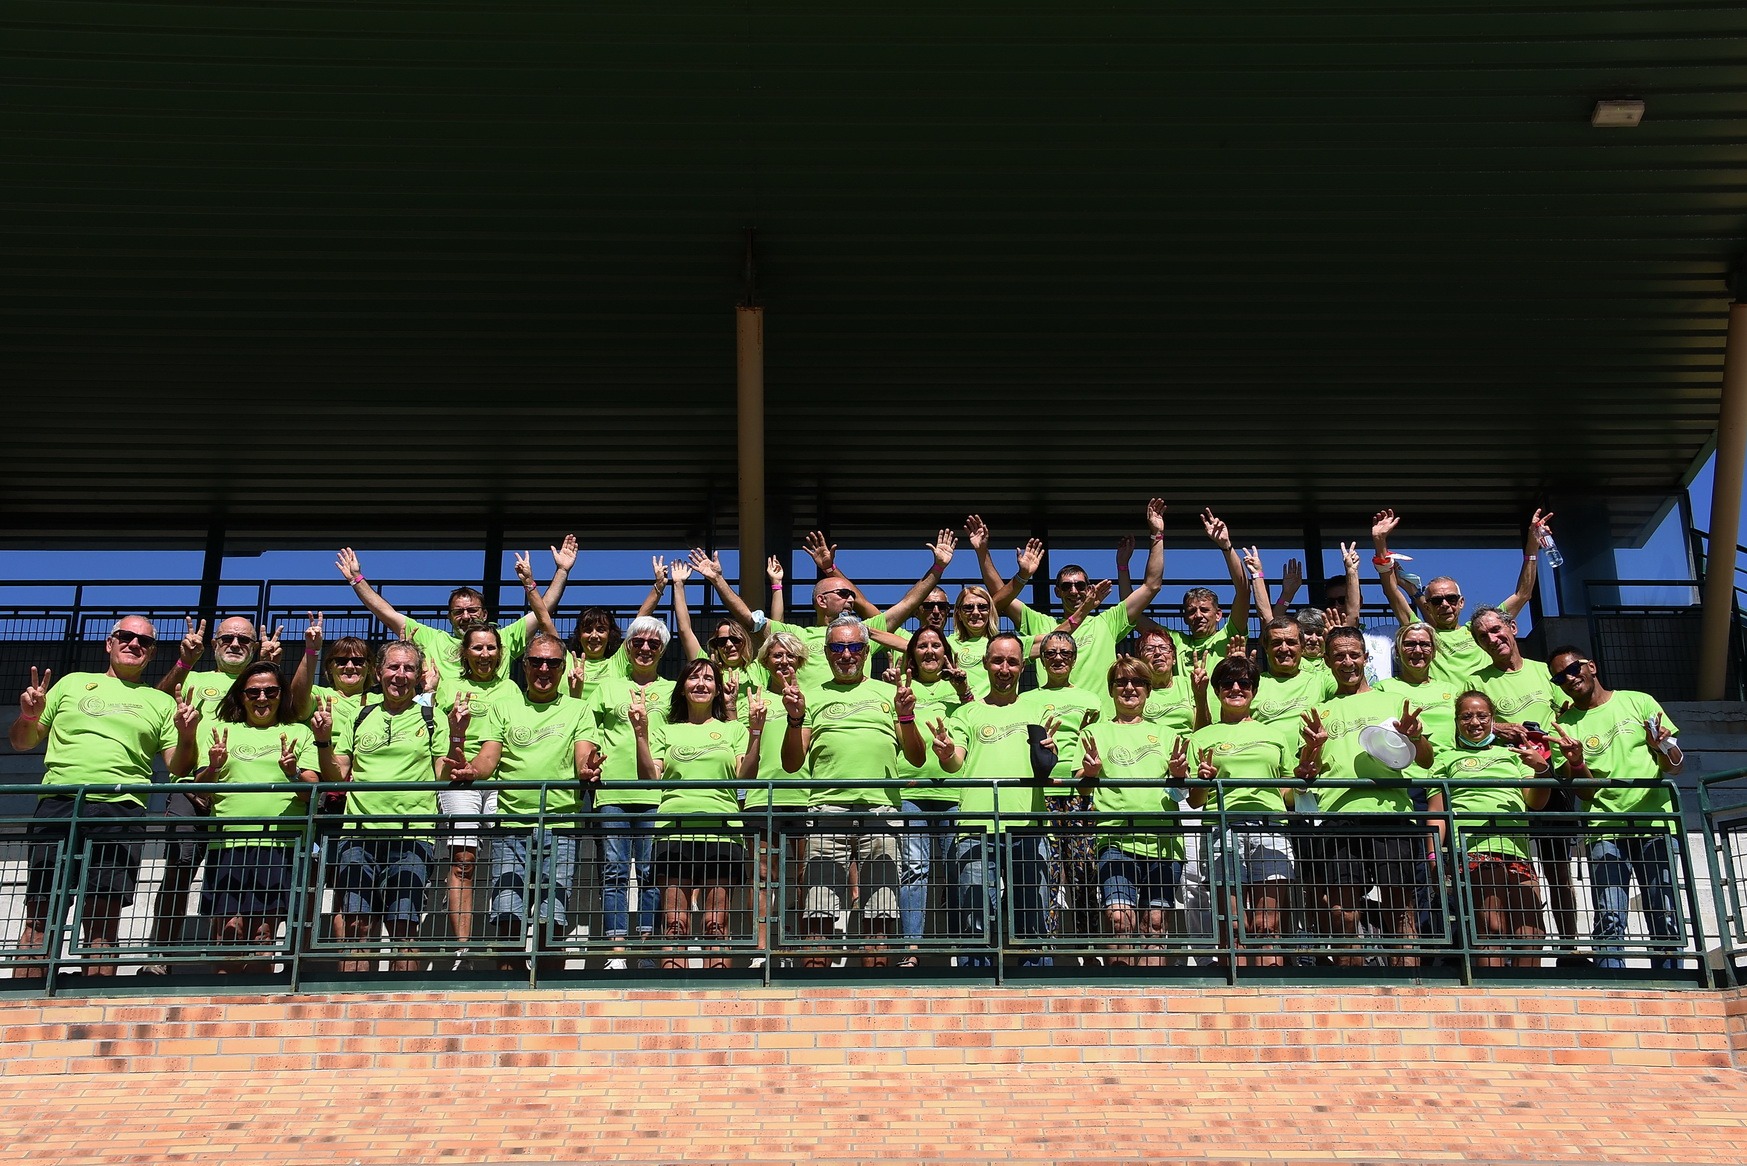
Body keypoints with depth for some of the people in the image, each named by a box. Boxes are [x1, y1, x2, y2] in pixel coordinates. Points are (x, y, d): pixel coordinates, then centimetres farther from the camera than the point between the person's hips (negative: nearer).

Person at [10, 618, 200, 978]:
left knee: (103, 922, -6)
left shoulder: (162, 703, 20)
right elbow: (22, 743, 22)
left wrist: (187, 734, -6)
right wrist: (29, 715, 1)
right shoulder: (72, 683, 22)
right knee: (39, 917, -4)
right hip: (57, 806, 1)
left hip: (120, 813, -1)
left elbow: (178, 766, 14)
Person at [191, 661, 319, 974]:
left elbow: (312, 791, 7)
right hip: (228, 842, 1)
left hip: (280, 843, -1)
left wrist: (293, 774, -14)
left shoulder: (299, 733, 17)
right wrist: (213, 767, -9)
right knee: (229, 927, -9)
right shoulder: (222, 730, 19)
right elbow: (198, 789, 12)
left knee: (264, 932, -8)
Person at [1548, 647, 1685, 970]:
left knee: (1665, 922, -5)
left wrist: (1662, 749, -13)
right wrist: (1575, 763, -16)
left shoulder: (1639, 702, 11)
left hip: (1655, 824, 0)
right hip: (1606, 830, 0)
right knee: (1609, 921, -11)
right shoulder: (1566, 725, 11)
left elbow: (1676, 766, 9)